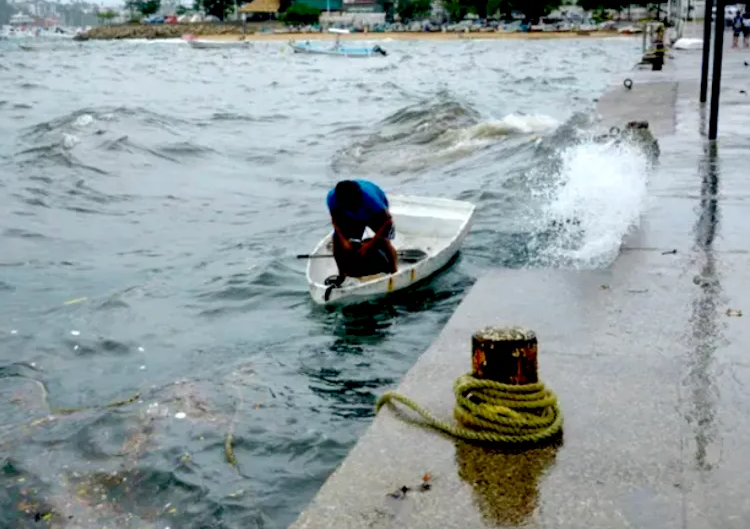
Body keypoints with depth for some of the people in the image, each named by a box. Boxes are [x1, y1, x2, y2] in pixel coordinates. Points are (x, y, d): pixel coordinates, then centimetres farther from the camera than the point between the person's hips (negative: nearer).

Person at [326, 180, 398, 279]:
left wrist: (369, 244, -34)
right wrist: (343, 240, -27)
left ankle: (394, 274, -6)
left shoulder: (369, 196, -43)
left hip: (377, 214, -3)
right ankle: (342, 275, 11)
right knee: (338, 240, -10)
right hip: (352, 218, 4)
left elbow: (387, 220, -33)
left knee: (383, 241, -25)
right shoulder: (332, 197, -33)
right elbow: (335, 219, -13)